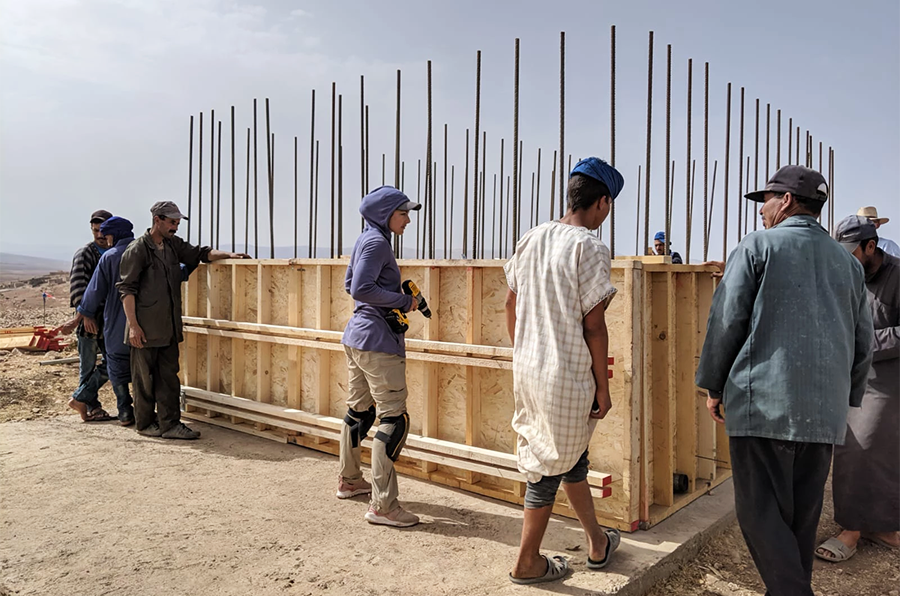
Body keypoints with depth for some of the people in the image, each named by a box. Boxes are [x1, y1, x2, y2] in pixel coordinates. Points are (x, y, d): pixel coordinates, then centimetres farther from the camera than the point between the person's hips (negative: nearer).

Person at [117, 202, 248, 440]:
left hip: (169, 327, 7)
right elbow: (126, 289, -10)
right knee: (144, 377, 6)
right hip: (145, 328, -6)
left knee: (169, 376, 6)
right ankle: (145, 423, 19)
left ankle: (170, 424, 11)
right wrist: (133, 325, -15)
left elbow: (199, 253, 16)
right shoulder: (137, 250, -9)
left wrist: (228, 255, -3)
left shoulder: (174, 245, 11)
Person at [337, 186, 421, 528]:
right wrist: (404, 301, -14)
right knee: (393, 417, -9)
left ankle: (349, 480, 34)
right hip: (378, 339, -11)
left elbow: (349, 284, 22)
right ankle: (382, 506, -7)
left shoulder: (366, 240, 16)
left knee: (359, 409, 20)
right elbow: (361, 289, -22)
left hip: (356, 334, 11)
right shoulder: (377, 242, -13)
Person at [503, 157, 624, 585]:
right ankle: (527, 563, 21)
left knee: (571, 453, 22)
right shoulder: (589, 248, -14)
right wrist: (603, 386, -7)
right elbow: (593, 325, -15)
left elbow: (511, 303, 12)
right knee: (552, 464, 7)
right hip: (567, 375, -8)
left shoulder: (532, 239, 7)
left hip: (527, 368, 8)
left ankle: (597, 542, 40)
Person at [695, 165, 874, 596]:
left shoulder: (757, 247, -1)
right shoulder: (847, 262, 16)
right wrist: (845, 399, 26)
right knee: (803, 515, 14)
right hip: (824, 412, 6)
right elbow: (863, 344, 18)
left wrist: (713, 386, 3)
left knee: (761, 512, 0)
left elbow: (726, 322, -6)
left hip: (763, 401, -6)